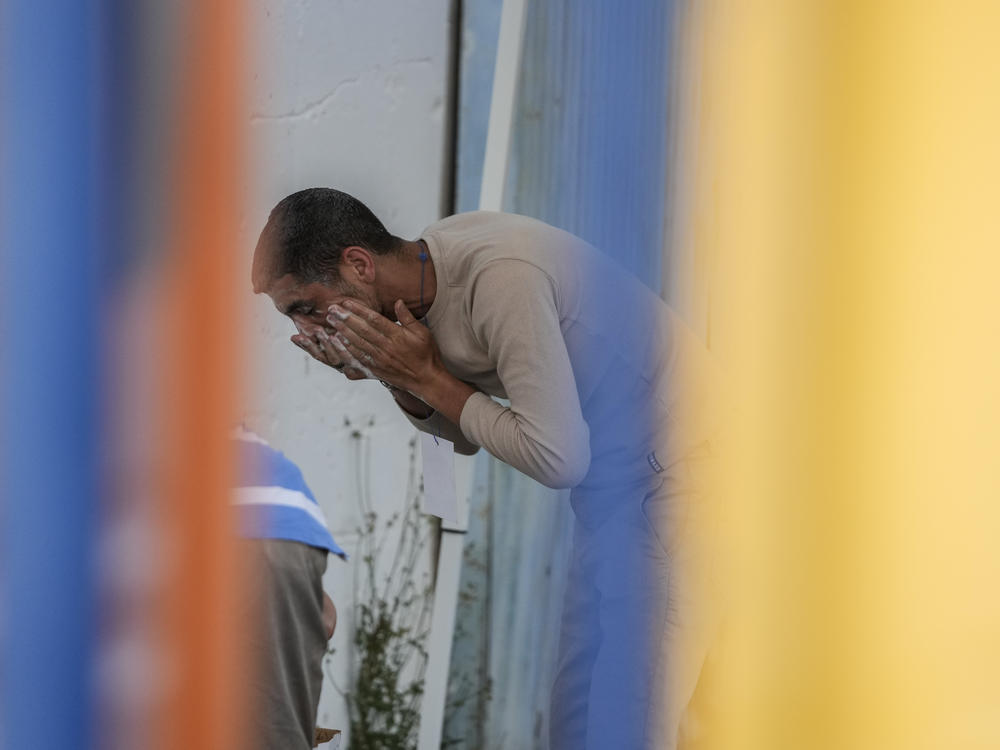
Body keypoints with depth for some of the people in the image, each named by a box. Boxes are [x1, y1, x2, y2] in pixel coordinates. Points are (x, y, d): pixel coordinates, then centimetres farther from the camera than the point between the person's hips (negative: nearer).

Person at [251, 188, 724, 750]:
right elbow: (467, 435, 16)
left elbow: (557, 458, -26)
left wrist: (430, 380, -17)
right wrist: (399, 381, -4)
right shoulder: (428, 267, 4)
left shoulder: (504, 279, -25)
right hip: (615, 480, 10)